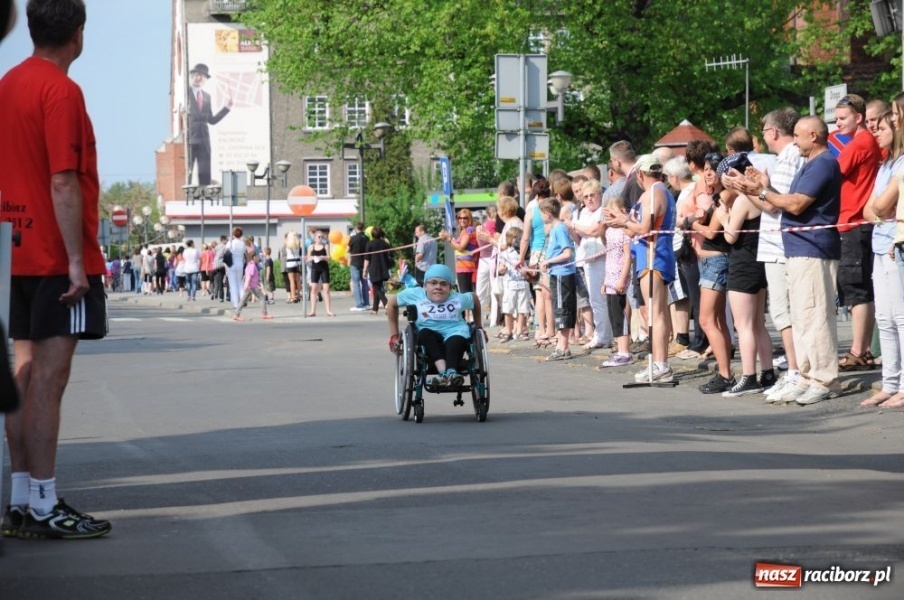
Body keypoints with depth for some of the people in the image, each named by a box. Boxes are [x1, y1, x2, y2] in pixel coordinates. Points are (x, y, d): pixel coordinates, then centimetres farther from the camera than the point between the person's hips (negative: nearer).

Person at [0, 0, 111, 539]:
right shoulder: (61, 91, -13)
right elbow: (64, 184, -18)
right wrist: (76, 260, -17)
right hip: (58, 258, -8)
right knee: (49, 378, -7)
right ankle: (44, 507, -6)